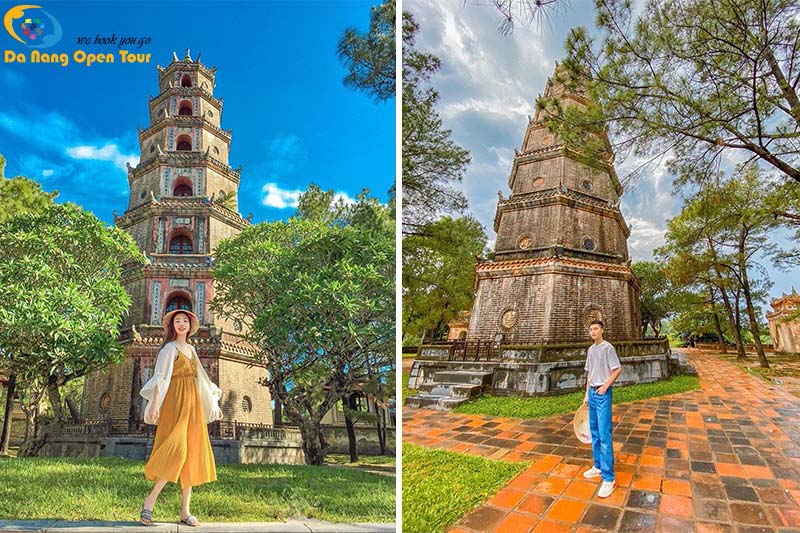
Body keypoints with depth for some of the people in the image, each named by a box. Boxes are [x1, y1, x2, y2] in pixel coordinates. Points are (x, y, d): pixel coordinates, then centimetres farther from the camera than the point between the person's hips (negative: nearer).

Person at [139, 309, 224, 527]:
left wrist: (214, 403, 21)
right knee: (176, 452, -17)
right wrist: (154, 403, -26)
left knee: (192, 455, 4)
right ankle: (149, 501, 0)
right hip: (176, 403, -7)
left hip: (193, 405, 7)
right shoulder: (169, 348, -1)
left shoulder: (191, 349, 18)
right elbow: (160, 377, -13)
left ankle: (185, 511, 8)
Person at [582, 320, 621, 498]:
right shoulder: (591, 350, 12)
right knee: (594, 433, 13)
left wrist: (605, 386, -18)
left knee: (604, 435, -9)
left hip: (603, 394, -8)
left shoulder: (607, 348, -10)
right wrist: (587, 393, 16)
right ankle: (598, 466, 25)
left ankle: (608, 478, -6)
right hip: (592, 392, 8)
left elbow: (617, 369, -12)